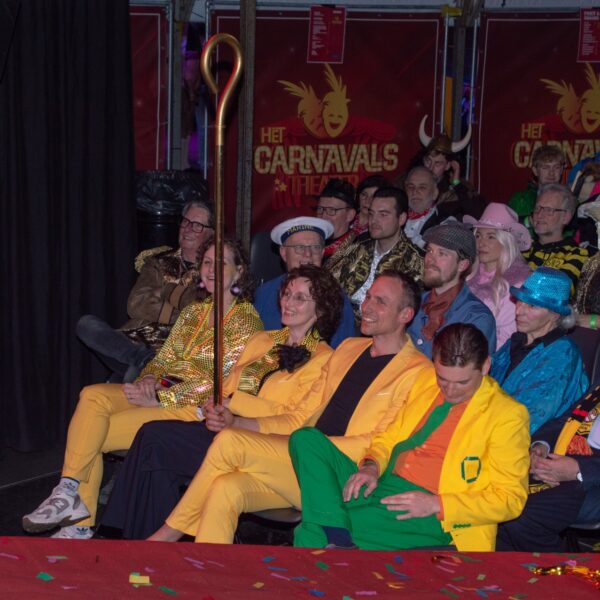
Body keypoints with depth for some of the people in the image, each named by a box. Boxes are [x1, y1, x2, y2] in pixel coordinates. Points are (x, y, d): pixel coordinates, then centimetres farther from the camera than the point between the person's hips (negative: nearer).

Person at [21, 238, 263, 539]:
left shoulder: (246, 319, -4)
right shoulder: (193, 311, 19)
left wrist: (160, 398, -17)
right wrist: (149, 379, -7)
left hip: (195, 407, -7)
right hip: (161, 393, 7)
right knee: (93, 396, -20)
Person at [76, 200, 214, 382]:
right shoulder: (159, 262, 21)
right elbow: (136, 305, 5)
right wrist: (179, 315, -5)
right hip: (136, 342, 6)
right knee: (87, 324, -25)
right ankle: (144, 359, -34)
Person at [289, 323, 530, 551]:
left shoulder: (508, 414, -4)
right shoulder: (426, 379, 14)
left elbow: (511, 498, -6)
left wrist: (436, 504, -17)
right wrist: (371, 465, 0)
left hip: (429, 519, -8)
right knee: (306, 439, -18)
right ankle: (337, 537, -31)